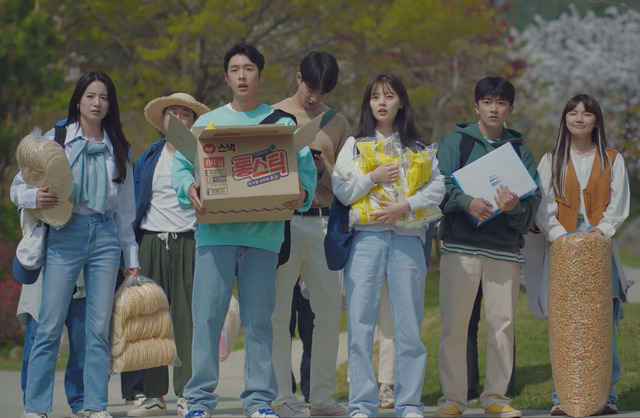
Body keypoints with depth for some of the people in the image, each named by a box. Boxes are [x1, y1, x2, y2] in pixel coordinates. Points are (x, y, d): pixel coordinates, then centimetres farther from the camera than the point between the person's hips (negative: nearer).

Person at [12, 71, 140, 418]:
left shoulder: (118, 149, 16)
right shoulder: (55, 141, 7)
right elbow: (18, 187, 6)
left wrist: (131, 257, 16)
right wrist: (37, 197, -17)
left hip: (106, 236, 3)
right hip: (65, 235, -3)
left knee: (100, 327, -1)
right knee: (50, 325, -7)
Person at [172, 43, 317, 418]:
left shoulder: (282, 123, 12)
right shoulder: (208, 122, 14)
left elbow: (306, 168, 6)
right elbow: (181, 165, 9)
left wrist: (302, 194, -15)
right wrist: (189, 187, -13)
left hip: (264, 233, 0)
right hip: (215, 231, 0)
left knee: (259, 317, 1)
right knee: (207, 316, -4)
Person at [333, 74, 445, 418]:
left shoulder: (419, 148, 14)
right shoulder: (355, 145, 13)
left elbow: (437, 187, 3)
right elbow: (340, 189, 4)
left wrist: (405, 205, -10)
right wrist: (373, 177, -8)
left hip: (407, 238, 0)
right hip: (366, 238, 0)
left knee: (409, 324, -2)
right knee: (360, 323, -4)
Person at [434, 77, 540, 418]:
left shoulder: (520, 150, 14)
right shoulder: (457, 141, 8)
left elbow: (533, 198, 6)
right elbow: (442, 185, -5)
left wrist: (515, 207, -16)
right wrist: (467, 202, -24)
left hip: (505, 246, 2)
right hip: (461, 244, -2)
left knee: (502, 323, 2)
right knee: (454, 324, -4)